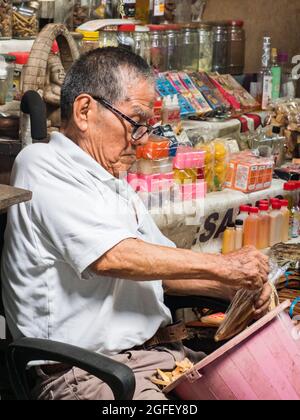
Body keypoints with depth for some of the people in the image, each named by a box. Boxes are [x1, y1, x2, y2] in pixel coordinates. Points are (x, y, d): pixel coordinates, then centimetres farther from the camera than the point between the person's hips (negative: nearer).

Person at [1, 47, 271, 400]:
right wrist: (222, 266, -11)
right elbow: (111, 256, -18)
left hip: (159, 354, 9)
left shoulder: (114, 185, 24)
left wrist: (233, 287, 9)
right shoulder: (41, 165, -6)